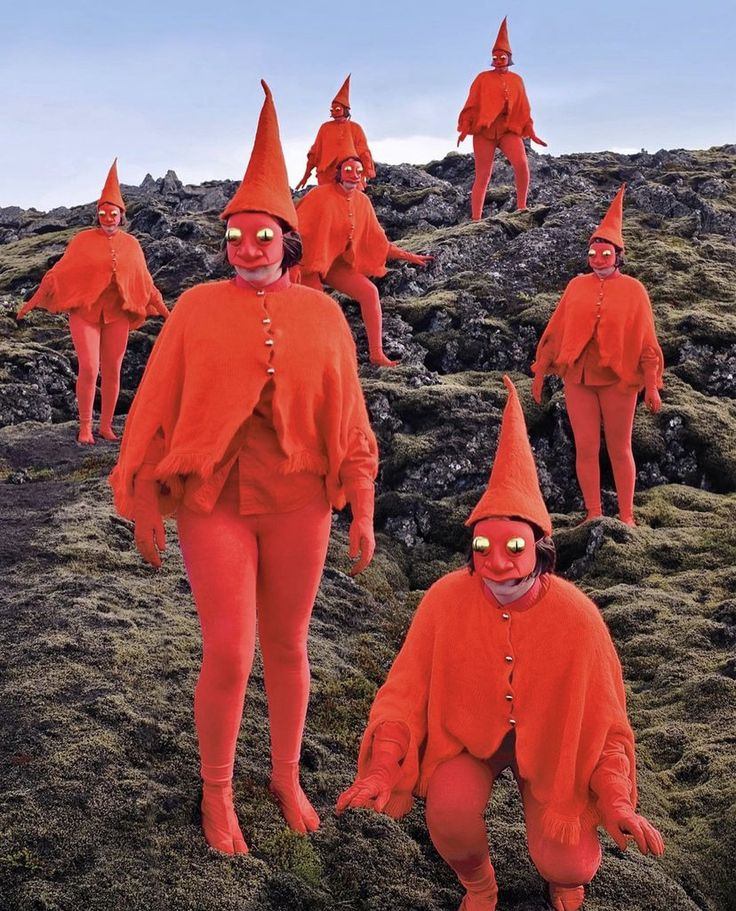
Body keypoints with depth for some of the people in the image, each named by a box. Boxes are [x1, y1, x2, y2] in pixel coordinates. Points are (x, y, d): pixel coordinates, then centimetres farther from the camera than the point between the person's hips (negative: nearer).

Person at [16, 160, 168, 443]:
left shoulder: (131, 244, 7)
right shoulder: (83, 239, 0)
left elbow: (145, 284, 13)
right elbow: (59, 273, 1)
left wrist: (165, 312, 13)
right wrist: (32, 302, -2)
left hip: (117, 314, 3)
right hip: (85, 311, -3)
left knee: (112, 371, 4)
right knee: (88, 368, -11)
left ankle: (106, 425, 15)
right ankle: (85, 427, 1)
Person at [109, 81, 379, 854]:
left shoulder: (322, 313, 4)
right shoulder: (198, 306, 1)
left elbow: (347, 418, 5)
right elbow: (157, 407, 2)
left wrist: (361, 508, 3)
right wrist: (144, 506, 0)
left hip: (298, 501, 2)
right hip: (214, 500, -1)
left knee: (286, 647, 12)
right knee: (227, 655, -3)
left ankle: (287, 778, 33)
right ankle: (216, 795, 20)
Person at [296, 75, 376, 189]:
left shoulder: (355, 128, 7)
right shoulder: (325, 127, 12)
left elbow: (363, 153, 5)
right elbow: (315, 152, 13)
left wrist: (365, 177, -2)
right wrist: (307, 174, 10)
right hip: (327, 177, 1)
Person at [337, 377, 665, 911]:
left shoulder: (576, 615, -24)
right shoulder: (446, 600, -23)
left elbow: (604, 715, -13)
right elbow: (407, 688, -17)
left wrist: (617, 801, -24)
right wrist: (383, 768, -31)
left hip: (549, 746, 0)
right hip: (467, 735, 0)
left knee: (566, 865, -16)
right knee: (449, 816, -28)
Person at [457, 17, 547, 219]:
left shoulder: (517, 80, 14)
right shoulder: (483, 78, 8)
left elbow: (524, 110, 15)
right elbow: (471, 105, 4)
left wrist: (531, 133, 11)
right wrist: (464, 129, -6)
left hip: (509, 129, 1)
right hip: (484, 129, -1)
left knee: (521, 163, -24)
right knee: (483, 175, -4)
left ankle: (521, 208, -12)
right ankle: (475, 220, -1)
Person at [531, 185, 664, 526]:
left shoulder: (633, 289, 0)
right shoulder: (577, 286, 6)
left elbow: (645, 341, 0)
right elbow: (555, 332, 9)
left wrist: (652, 386, -4)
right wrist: (539, 373, 7)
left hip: (618, 379, -2)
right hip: (578, 377, 2)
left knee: (619, 449, 6)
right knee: (585, 448, 4)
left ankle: (626, 516, 15)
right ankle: (593, 514, 14)